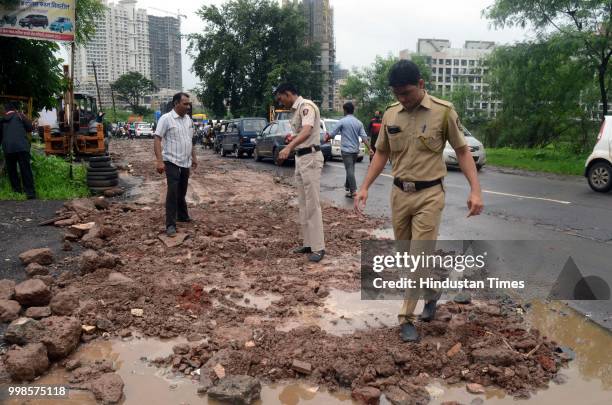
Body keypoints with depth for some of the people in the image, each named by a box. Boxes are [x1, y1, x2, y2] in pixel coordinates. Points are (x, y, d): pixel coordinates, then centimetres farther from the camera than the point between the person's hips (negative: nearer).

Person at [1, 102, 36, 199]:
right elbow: (30, 128, 9)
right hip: (22, 146, -2)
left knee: (11, 170, 14)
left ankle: (17, 190, 14)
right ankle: (30, 192, -10)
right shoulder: (19, 116, 9)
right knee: (26, 169, -4)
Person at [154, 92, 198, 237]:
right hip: (172, 162, -7)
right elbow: (157, 140, -16)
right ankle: (170, 224, -5)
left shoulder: (188, 119, 9)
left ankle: (182, 215, 33)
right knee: (173, 192, -9)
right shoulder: (166, 118, -12)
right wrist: (159, 161, -23)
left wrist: (194, 157, 19)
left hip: (185, 163, 7)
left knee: (182, 192, 18)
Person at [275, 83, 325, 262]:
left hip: (311, 158, -10)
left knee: (312, 203, -9)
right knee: (303, 203, 12)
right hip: (300, 158, 10)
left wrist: (288, 147, -44)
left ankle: (318, 247, -4)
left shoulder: (306, 106, -14)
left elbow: (307, 131, -32)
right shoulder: (295, 110, 15)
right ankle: (308, 243, 19)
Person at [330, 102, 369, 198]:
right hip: (355, 150, 5)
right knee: (351, 169, 20)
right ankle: (347, 186, 34)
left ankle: (353, 191, -12)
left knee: (350, 170, -7)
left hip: (346, 150, -5)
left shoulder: (342, 121, -8)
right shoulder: (359, 122, 6)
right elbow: (364, 137, -1)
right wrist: (369, 149, -1)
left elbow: (333, 134, -2)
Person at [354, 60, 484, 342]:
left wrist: (475, 190, -12)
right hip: (399, 193, 5)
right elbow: (382, 153, 13)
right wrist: (365, 187, 5)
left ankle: (406, 318, 7)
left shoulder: (443, 111, -8)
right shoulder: (390, 114, 4)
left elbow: (462, 151, -3)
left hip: (429, 195, -4)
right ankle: (431, 294, 38)